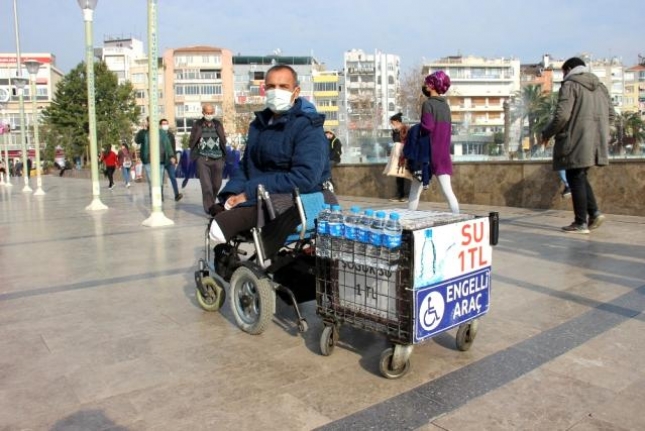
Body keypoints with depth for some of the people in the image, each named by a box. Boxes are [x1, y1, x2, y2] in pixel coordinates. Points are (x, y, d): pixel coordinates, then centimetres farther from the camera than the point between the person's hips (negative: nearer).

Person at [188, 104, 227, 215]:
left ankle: (210, 202, 36)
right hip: (203, 159, -3)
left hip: (217, 159, 3)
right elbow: (191, 143, 5)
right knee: (206, 186, -10)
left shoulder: (218, 125, 8)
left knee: (217, 185, 11)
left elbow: (224, 142, 12)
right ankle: (210, 210, -7)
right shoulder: (197, 125, 2)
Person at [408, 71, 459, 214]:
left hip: (428, 153, -6)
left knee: (416, 189, 7)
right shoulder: (445, 105, 12)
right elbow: (449, 130, 16)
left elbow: (427, 127, -20)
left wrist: (416, 131, -2)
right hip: (443, 154, 6)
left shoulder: (428, 103, -10)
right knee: (448, 190, 0)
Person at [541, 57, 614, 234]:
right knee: (580, 177, 18)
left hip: (576, 141, -7)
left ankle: (580, 223, 2)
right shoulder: (600, 86, 18)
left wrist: (547, 133, -2)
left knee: (576, 179, -1)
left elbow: (562, 115, -15)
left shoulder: (570, 85, -5)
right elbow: (611, 114, 16)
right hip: (595, 141, 7)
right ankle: (594, 213, 7)